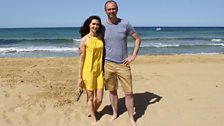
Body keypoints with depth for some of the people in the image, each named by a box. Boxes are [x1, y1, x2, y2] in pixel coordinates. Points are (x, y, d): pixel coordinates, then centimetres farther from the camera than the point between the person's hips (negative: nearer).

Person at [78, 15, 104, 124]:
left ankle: (93, 112, 39)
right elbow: (81, 59, -7)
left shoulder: (101, 37, 5)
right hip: (88, 71, -4)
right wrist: (79, 76, -7)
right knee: (90, 97, 10)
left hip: (99, 71, 4)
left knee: (99, 99, 7)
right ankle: (94, 119, 31)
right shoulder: (84, 40, -8)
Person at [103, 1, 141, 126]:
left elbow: (138, 39, 4)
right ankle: (115, 113, 32)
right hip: (108, 64, 2)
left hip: (123, 65, -1)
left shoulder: (125, 24, -3)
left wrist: (133, 56, -4)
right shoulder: (102, 26, 2)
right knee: (112, 91, 12)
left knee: (129, 93, 1)